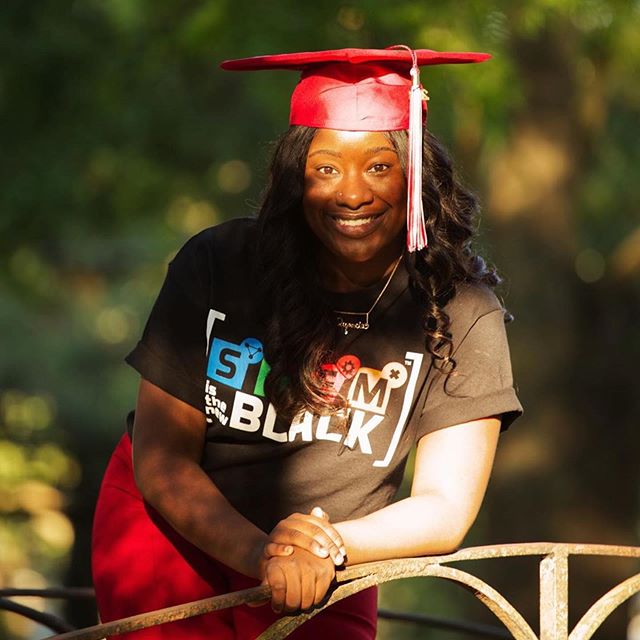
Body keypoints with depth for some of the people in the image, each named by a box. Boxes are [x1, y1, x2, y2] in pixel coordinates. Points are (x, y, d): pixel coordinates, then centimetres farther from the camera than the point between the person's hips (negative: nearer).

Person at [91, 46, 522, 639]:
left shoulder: (461, 313, -16)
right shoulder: (216, 267, -16)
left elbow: (445, 510, -16)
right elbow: (160, 457, -14)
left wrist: (331, 547, -35)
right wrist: (258, 552, -31)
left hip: (329, 582, 1)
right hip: (170, 523, 0)